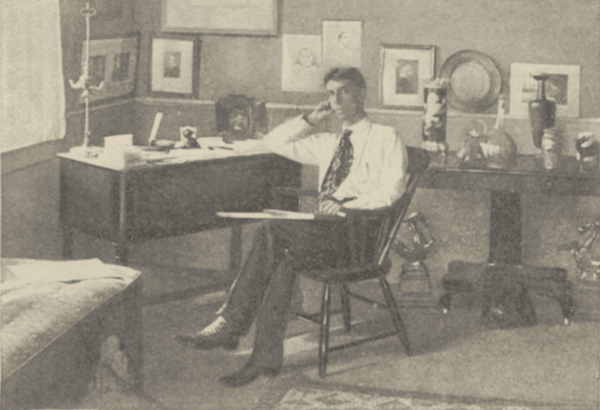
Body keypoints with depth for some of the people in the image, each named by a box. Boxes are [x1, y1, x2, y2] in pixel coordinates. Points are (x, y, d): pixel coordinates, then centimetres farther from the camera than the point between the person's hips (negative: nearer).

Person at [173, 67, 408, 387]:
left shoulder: (386, 138, 8)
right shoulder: (328, 144, 28)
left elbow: (392, 189, -8)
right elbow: (275, 142, 28)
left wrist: (347, 205, -20)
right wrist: (313, 118, 19)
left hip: (357, 234, -6)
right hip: (322, 233, 6)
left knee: (273, 232, -29)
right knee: (285, 255, -29)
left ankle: (229, 326, -28)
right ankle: (266, 355, -33)